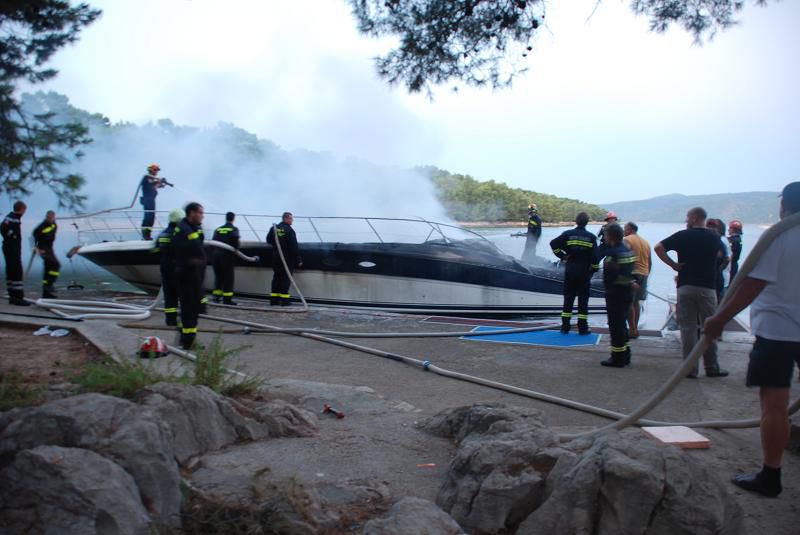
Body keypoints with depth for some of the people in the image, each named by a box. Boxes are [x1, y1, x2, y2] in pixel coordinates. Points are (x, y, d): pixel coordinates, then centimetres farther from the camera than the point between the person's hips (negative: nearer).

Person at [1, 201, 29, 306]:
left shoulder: (13, 217, 13)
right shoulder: (13, 218, -16)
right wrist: (11, 237, -17)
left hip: (10, 249, 10)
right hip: (13, 249, -10)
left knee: (11, 272, 13)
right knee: (17, 272, -10)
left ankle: (13, 296, 18)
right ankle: (18, 297, -11)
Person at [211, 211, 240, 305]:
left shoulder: (218, 229, 10)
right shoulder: (234, 229, -5)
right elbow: (235, 242, -17)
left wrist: (215, 251, 16)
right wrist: (236, 250, -1)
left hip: (217, 255, 5)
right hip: (227, 255, -5)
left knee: (218, 276, 17)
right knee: (228, 277, -1)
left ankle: (216, 295, 19)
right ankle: (227, 298, -4)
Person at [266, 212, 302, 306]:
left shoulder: (274, 228, 5)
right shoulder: (289, 230, -14)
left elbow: (268, 240, 16)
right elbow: (294, 247, -16)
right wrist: (298, 260, -12)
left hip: (276, 257, 6)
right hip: (287, 258, -6)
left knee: (276, 277, 12)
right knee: (286, 278, 0)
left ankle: (274, 298, 13)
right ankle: (284, 299, -2)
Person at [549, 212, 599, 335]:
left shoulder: (568, 234, -2)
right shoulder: (591, 237, -3)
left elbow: (553, 244, -10)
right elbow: (595, 256, -6)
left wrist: (562, 256, -1)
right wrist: (593, 269, 5)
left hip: (570, 271, 1)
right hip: (585, 272, -1)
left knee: (568, 298, 8)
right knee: (583, 299, 6)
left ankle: (565, 326, 8)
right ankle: (583, 327, 6)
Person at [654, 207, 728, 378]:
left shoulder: (683, 235, -3)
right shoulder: (714, 237, 5)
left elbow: (658, 247, -11)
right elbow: (721, 252, 26)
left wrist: (672, 264, -5)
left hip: (685, 287, -1)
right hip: (707, 287, 1)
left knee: (688, 328, 3)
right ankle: (711, 367, 13)